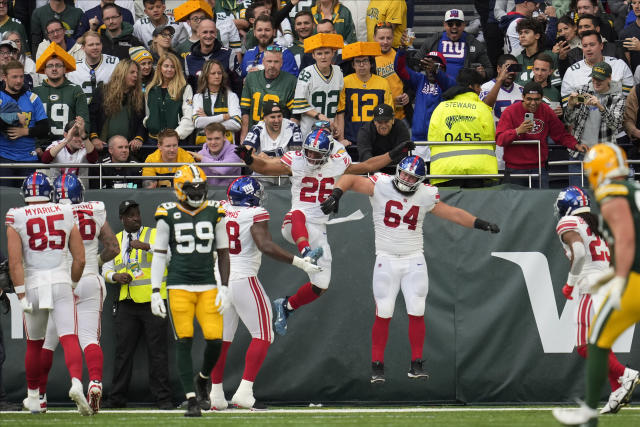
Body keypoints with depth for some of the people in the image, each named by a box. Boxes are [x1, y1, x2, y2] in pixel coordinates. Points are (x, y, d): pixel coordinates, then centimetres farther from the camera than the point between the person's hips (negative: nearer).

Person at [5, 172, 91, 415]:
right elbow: (79, 258, 6)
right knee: (69, 338, -7)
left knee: (34, 344, 15)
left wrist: (21, 295, -7)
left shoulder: (17, 220, 0)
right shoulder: (65, 215, 5)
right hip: (61, 281, 0)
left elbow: (15, 262, -8)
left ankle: (33, 397, 27)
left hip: (34, 284, 0)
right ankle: (76, 382, -32)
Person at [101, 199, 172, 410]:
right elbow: (106, 269, 18)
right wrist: (114, 276, -5)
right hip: (126, 304, 4)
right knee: (123, 351, 5)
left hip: (153, 303, -4)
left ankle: (163, 398, 1)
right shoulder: (115, 241, 13)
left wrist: (147, 247, -28)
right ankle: (117, 398, 12)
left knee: (157, 351, -3)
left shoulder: (155, 235, 2)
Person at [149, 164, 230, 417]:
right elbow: (159, 255, 5)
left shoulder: (215, 213, 6)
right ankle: (191, 399, 0)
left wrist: (224, 288, 2)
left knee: (215, 340, -8)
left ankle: (202, 379, 23)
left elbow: (223, 253, 11)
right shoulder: (168, 215, 2)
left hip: (208, 287, 1)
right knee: (184, 342, -6)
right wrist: (155, 291, -1)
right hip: (179, 287, -1)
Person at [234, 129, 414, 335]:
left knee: (319, 287, 2)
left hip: (318, 231, 3)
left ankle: (287, 306, 25)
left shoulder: (338, 165, 7)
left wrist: (394, 154, 13)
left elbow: (367, 166, 17)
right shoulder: (295, 161, 0)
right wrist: (249, 159, -18)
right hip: (296, 226, -3)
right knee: (298, 215, -42)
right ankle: (306, 252, -67)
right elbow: (264, 167, 1)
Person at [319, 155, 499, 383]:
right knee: (383, 315, -3)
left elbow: (452, 213, 9)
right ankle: (377, 366, 7)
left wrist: (479, 223, 2)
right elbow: (349, 179, -10)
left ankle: (417, 365, 10)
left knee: (416, 313, 0)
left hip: (414, 261, 2)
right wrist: (336, 194, -28)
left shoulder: (425, 195, 1)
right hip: (386, 260, -2)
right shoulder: (381, 186, -8)